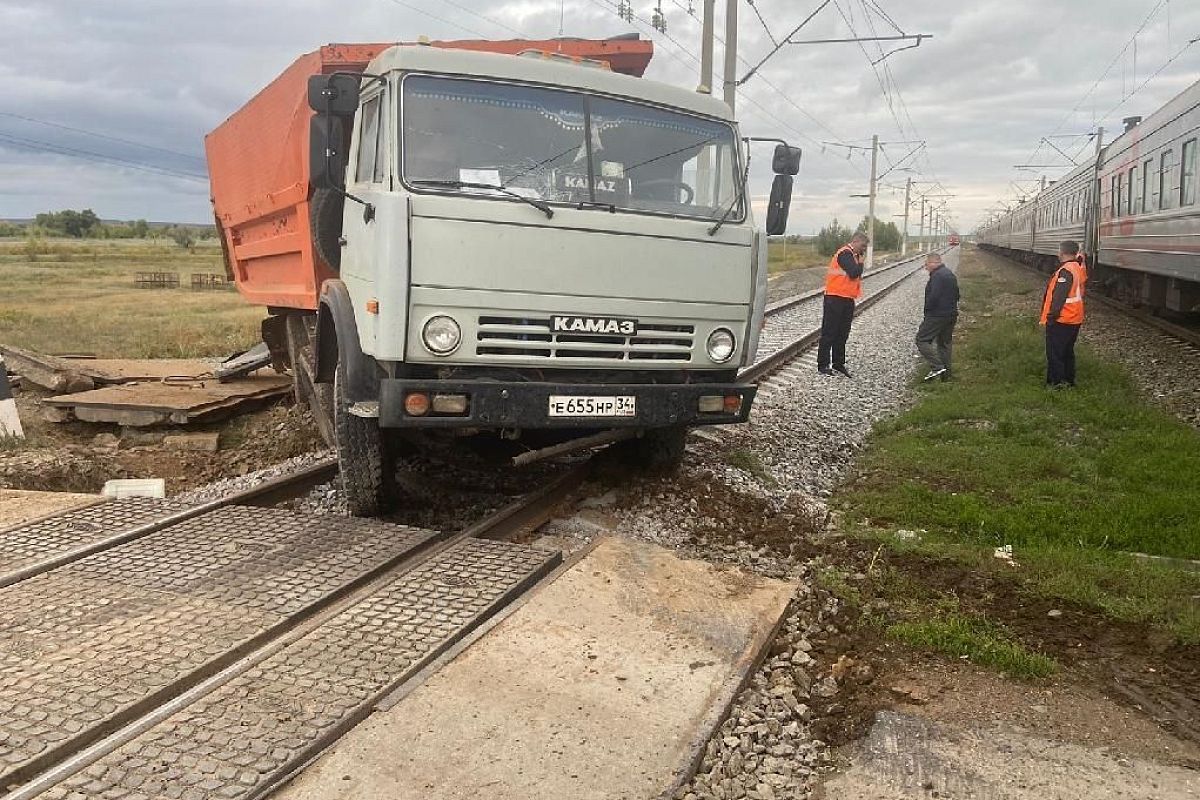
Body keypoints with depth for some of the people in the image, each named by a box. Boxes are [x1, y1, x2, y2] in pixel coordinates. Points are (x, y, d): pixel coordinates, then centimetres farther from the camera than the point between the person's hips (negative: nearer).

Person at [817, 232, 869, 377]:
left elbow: (855, 275, 16)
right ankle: (822, 365, 1)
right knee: (829, 332, -3)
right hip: (836, 299, -10)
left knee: (842, 334, 13)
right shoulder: (845, 253, -12)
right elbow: (854, 273, -23)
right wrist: (860, 263, -5)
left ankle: (838, 363, 20)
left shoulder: (852, 255, 18)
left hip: (847, 299, 10)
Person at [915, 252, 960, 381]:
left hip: (937, 315, -10)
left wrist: (927, 310, -12)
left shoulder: (937, 276, -17)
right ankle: (945, 374, 18)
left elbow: (933, 296, -25)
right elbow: (956, 295, 21)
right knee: (944, 343, 15)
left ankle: (937, 367, -16)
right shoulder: (950, 274, 16)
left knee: (922, 340, -6)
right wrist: (952, 309, 20)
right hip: (951, 315, 10)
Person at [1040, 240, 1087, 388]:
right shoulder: (1079, 269, 9)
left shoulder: (1065, 271, -20)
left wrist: (1052, 315, -20)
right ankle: (1069, 379, 25)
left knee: (1054, 352, -1)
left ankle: (1056, 382, 2)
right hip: (1075, 319, 9)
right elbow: (1078, 292, 15)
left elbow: (1059, 296, -24)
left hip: (1061, 320, -9)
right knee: (1068, 350, 18)